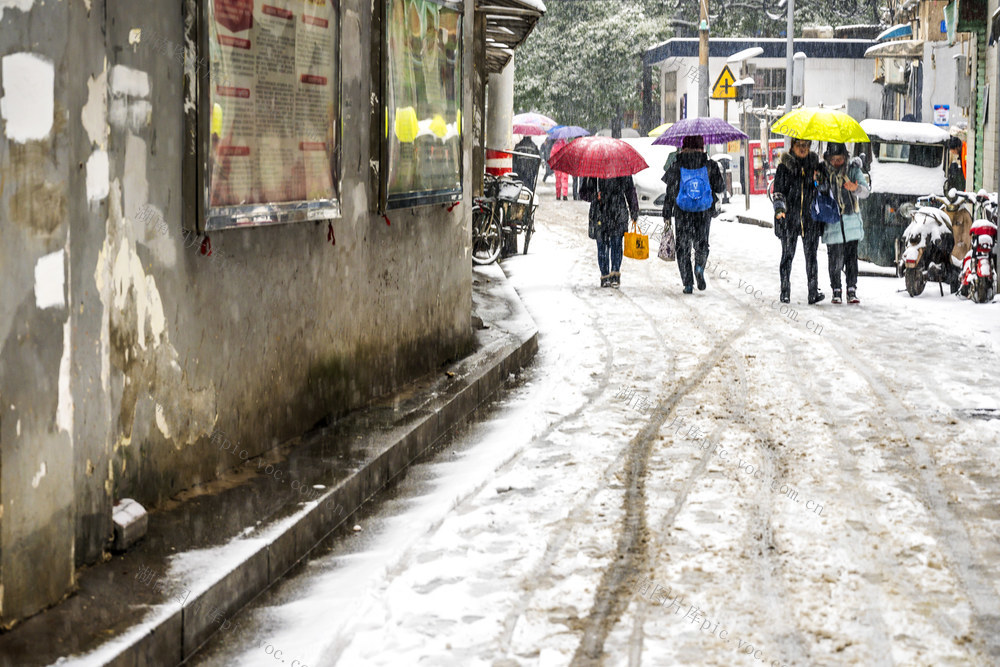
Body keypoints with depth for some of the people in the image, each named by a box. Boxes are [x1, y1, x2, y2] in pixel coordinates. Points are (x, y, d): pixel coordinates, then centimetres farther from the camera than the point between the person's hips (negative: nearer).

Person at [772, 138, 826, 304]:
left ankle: (814, 292, 2)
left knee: (811, 256, 0)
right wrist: (779, 207, -14)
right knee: (787, 255, 2)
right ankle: (785, 292, 8)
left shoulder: (816, 164, 10)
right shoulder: (784, 166, 4)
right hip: (789, 217, -1)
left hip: (811, 219, 1)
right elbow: (778, 190, 0)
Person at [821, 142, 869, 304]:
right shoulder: (823, 172, 5)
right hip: (832, 223, 0)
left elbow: (866, 191, -6)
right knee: (835, 260, -4)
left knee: (852, 258, -1)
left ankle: (852, 291, 5)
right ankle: (836, 291, 7)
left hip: (851, 222, 0)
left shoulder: (853, 170, 4)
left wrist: (856, 188, -29)